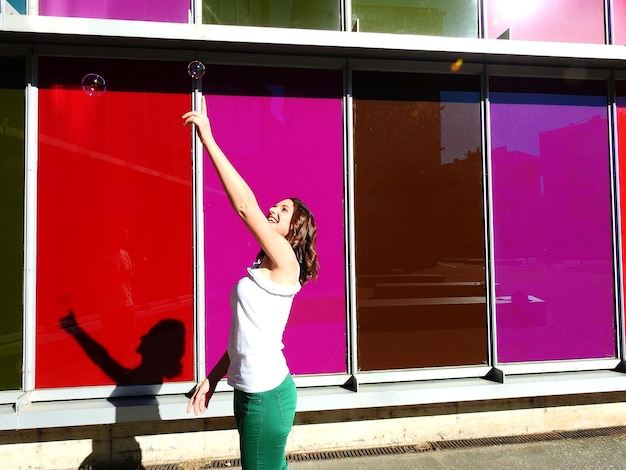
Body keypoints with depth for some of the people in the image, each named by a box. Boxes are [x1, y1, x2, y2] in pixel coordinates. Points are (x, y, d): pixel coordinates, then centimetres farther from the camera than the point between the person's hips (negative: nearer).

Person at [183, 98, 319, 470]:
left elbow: (245, 204, -25)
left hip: (266, 394, -8)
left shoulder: (286, 263, -15)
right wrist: (213, 378, 13)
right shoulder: (263, 269, 10)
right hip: (250, 391, 8)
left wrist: (208, 139, -22)